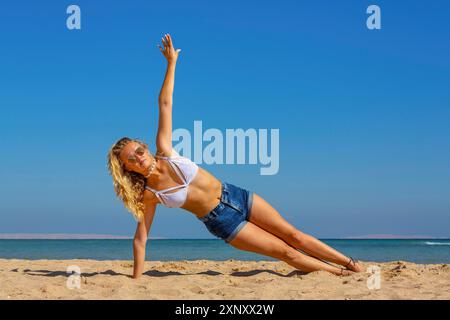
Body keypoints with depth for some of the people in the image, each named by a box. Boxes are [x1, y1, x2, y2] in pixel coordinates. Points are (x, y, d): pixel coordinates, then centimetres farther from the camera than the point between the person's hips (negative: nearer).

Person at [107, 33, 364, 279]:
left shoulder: (164, 152, -6)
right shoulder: (147, 195, -11)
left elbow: (165, 103, -5)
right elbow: (141, 239, -6)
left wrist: (172, 62, -4)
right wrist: (136, 280, -9)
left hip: (234, 196, 3)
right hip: (222, 222, -3)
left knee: (294, 236, 4)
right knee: (287, 252, -2)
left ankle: (352, 264, 15)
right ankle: (339, 273, 12)